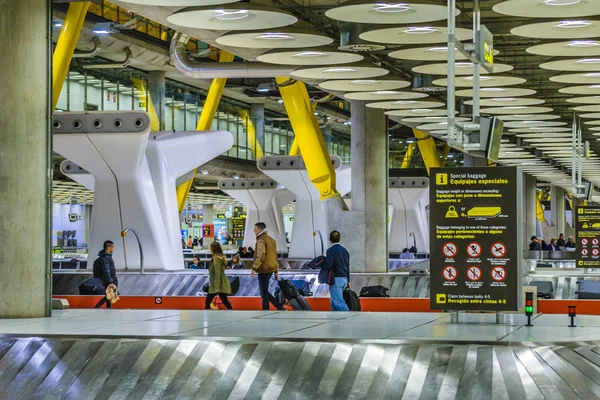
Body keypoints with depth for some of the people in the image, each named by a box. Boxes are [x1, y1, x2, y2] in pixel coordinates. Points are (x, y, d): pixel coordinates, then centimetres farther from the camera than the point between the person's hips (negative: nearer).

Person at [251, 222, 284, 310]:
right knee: (264, 291, 16)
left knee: (264, 293, -2)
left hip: (264, 270, -9)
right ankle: (280, 307, 10)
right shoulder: (271, 240, 17)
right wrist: (276, 271, 21)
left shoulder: (261, 240, -12)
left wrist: (254, 268, -21)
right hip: (271, 269, 9)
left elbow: (260, 256, -22)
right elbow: (275, 256, 19)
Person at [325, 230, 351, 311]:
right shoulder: (345, 251, 14)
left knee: (338, 301, -14)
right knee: (333, 302, 16)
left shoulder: (331, 251, -10)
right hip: (344, 279, 8)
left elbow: (328, 265, -20)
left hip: (336, 279, -8)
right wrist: (348, 281, 25)